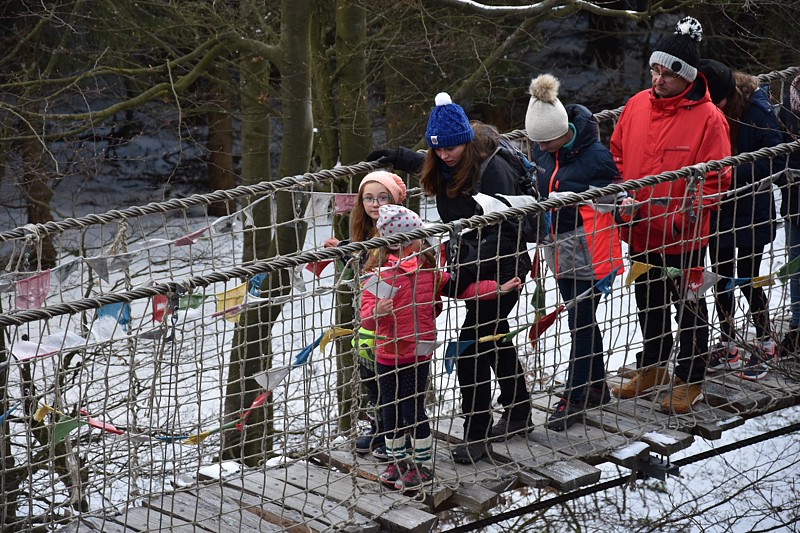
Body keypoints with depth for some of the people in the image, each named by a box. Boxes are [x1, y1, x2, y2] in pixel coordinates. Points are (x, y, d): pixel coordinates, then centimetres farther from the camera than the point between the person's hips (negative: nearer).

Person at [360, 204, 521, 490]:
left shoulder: (428, 269, 1)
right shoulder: (378, 273, -12)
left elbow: (460, 288, 9)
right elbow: (366, 317, -14)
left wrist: (499, 289, 6)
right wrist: (377, 312, -37)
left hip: (418, 352, 1)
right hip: (387, 354, 0)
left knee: (413, 408, 1)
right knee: (390, 408, 12)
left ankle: (424, 464, 14)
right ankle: (396, 460, 30)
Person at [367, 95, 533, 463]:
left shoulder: (493, 171, -24)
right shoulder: (444, 168, 2)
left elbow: (503, 231, -27)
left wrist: (471, 268, -34)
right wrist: (396, 157, 24)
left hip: (501, 270, -9)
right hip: (472, 266, 9)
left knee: (472, 343, -12)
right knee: (494, 338, 20)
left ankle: (477, 435, -5)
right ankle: (518, 415, 37)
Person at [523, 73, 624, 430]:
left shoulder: (595, 156, -19)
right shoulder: (541, 150, 1)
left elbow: (607, 211, -12)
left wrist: (605, 267, -14)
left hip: (588, 251, -7)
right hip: (558, 247, 7)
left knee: (581, 322, -2)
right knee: (581, 320, 16)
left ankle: (575, 398, 8)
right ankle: (596, 387, 29)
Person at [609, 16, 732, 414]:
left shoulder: (707, 117, -15)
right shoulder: (637, 105, 0)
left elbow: (717, 177, -13)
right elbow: (617, 153, 12)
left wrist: (694, 207, -25)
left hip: (684, 236, -5)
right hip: (640, 231, 5)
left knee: (688, 307, 9)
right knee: (649, 303, 21)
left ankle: (689, 381, 22)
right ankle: (652, 367, 40)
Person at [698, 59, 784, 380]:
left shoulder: (756, 109, -20)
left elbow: (776, 161, -17)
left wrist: (734, 170, -26)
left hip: (751, 209, -5)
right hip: (718, 208, 5)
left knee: (747, 278, 2)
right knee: (720, 276, 13)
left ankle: (765, 345, 23)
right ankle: (727, 346, 29)